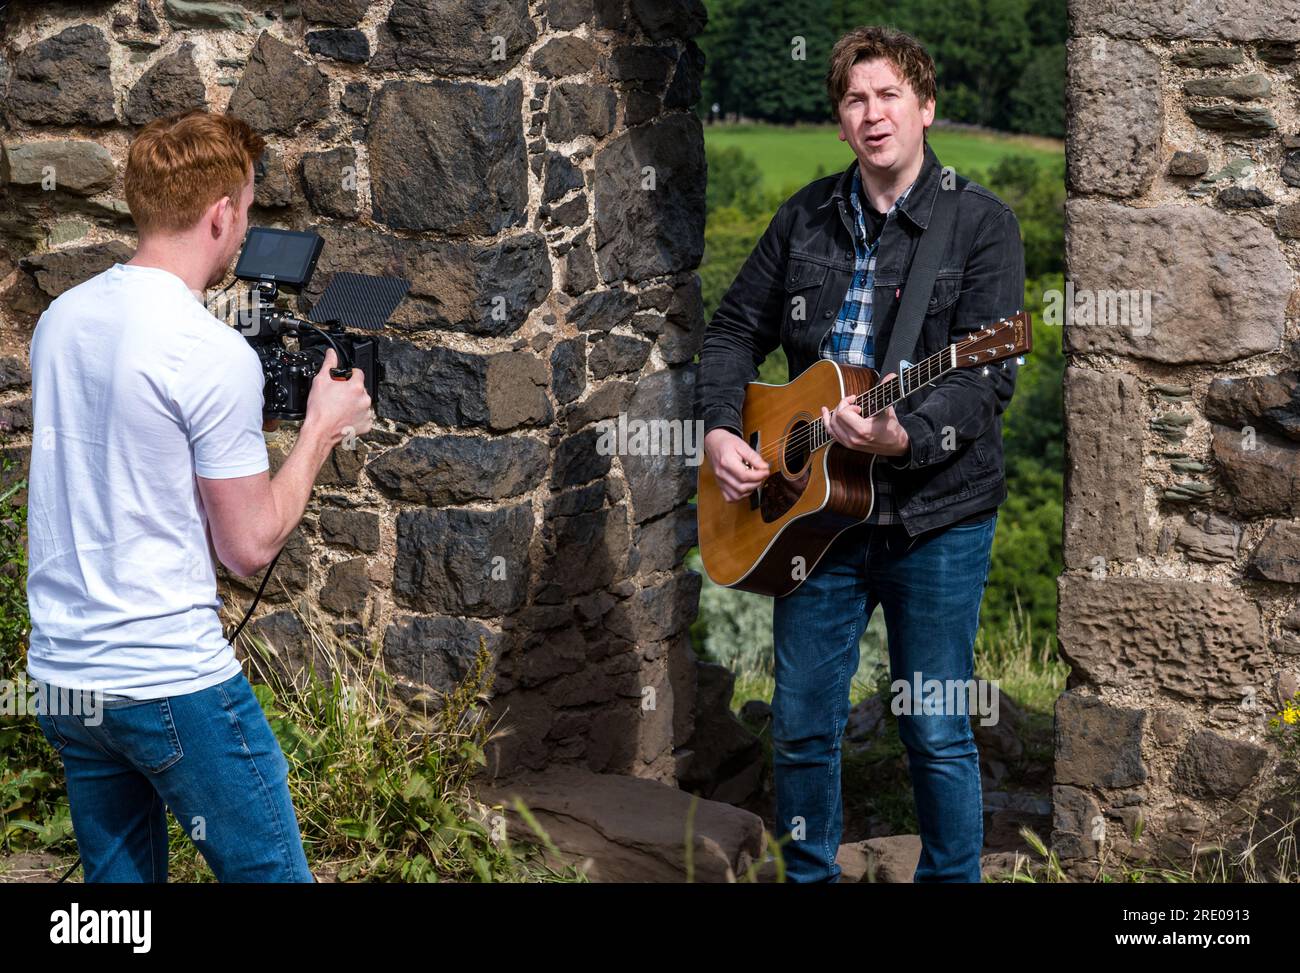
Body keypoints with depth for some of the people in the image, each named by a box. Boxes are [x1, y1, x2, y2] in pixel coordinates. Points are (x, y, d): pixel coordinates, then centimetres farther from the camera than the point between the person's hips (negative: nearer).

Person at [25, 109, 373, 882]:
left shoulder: (61, 319, 6)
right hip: (174, 681, -8)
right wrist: (322, 430, 0)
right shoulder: (217, 355, -17)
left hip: (63, 673, 8)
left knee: (120, 873, 16)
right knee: (271, 874, 4)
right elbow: (249, 547, -12)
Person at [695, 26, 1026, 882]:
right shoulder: (807, 217, 8)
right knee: (801, 724, 11)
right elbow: (737, 330, 15)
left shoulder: (982, 221, -7)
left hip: (937, 510, -4)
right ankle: (811, 872, 30)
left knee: (937, 733, 3)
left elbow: (987, 375, -16)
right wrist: (720, 428, -2)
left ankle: (953, 876, 21)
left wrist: (905, 437, -32)